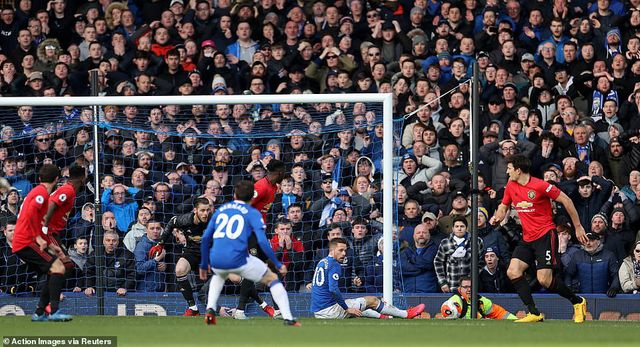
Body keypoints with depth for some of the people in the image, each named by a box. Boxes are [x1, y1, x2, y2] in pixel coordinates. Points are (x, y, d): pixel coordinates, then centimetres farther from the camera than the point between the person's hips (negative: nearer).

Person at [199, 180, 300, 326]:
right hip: (238, 259, -4)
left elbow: (205, 239, 20)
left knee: (219, 275, 41)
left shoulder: (221, 210, 20)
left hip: (216, 261, 4)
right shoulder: (252, 213, 7)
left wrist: (204, 264, 31)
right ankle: (288, 319, 1)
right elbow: (262, 242, -6)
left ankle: (210, 310, 19)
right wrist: (278, 264, 1)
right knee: (272, 279, 14)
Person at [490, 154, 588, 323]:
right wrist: (497, 217, -2)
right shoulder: (511, 187, 6)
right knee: (513, 272, -10)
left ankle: (578, 302, 8)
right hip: (527, 238, 7)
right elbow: (503, 206, 23)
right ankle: (534, 313, -6)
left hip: (546, 235, -7)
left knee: (544, 279, -15)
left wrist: (578, 227, -5)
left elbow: (566, 200, -8)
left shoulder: (539, 185, -14)